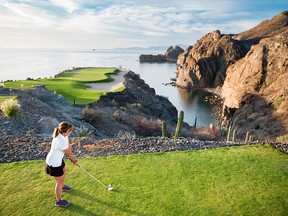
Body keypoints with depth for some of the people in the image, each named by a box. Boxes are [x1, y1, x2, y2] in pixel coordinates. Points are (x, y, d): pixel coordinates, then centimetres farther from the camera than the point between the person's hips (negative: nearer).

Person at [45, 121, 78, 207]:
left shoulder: (63, 135, -13)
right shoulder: (61, 142, -38)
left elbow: (68, 147, -3)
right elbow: (69, 153, -20)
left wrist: (72, 158, -6)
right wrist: (74, 161, -4)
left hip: (58, 159, 10)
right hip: (54, 163, -9)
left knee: (63, 171, 32)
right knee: (59, 181, 7)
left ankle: (62, 186, 60)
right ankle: (58, 201, 28)